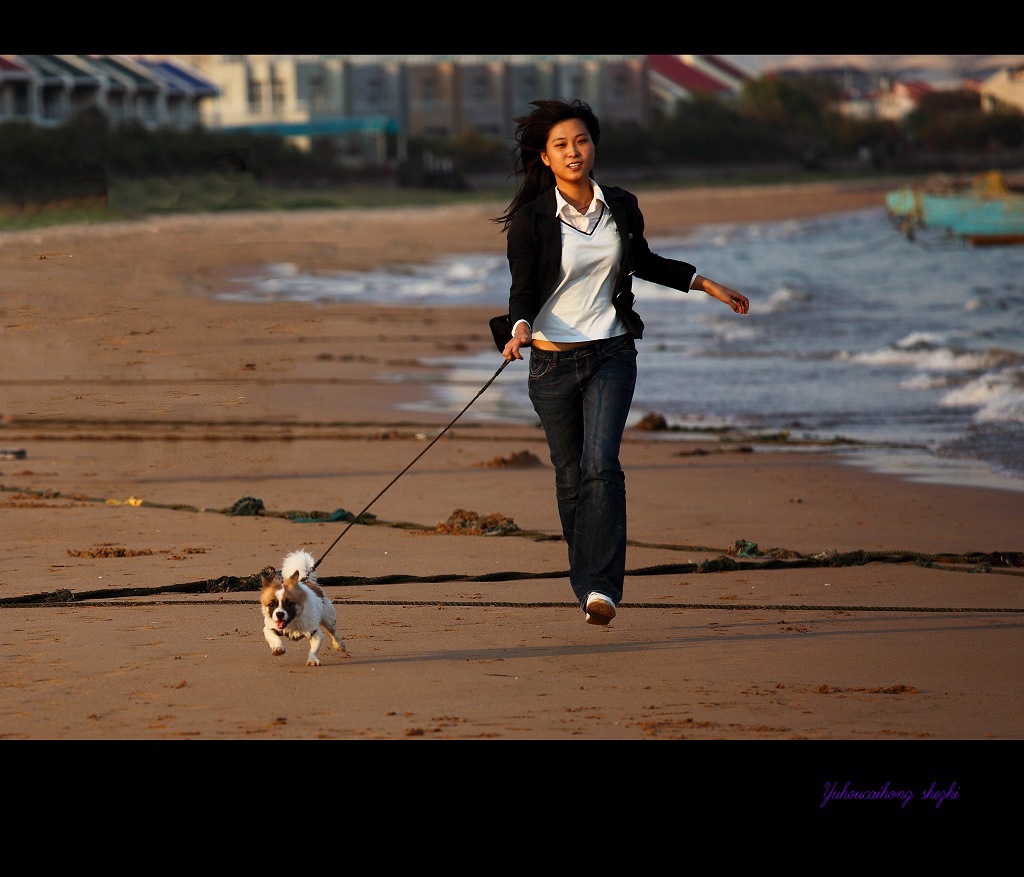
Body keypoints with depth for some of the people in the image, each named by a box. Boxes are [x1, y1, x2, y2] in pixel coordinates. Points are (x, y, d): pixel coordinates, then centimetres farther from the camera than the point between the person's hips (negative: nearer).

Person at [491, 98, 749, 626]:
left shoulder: (621, 207, 4)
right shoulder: (531, 220, -6)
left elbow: (643, 263, 22)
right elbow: (523, 289, -8)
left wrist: (706, 284, 23)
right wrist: (520, 330, -29)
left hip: (611, 355, 1)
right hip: (553, 360, -1)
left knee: (601, 465, -16)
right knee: (571, 477, 6)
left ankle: (601, 587, -22)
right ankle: (587, 584, 21)